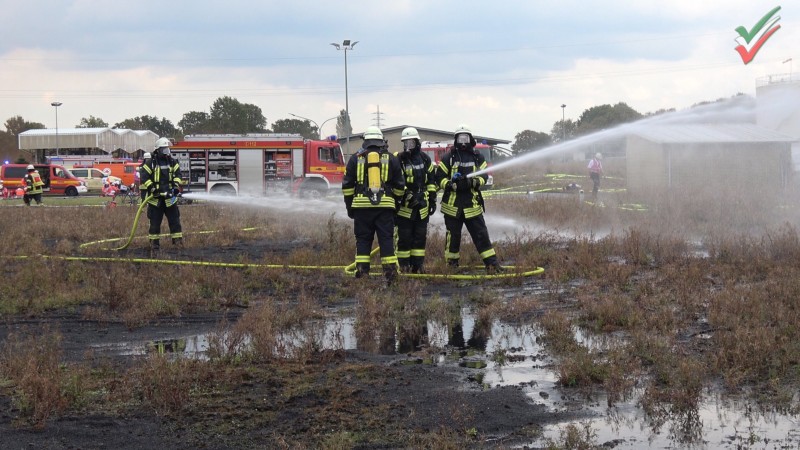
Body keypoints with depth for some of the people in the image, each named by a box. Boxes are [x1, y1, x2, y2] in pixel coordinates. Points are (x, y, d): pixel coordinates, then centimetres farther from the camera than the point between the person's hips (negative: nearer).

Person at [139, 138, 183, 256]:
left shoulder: (172, 162, 8)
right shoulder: (151, 163, -5)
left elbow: (177, 174, 11)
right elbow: (144, 177, -7)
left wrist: (176, 186, -4)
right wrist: (151, 188, -16)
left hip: (170, 197, 3)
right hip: (155, 198, -3)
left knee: (175, 221, 3)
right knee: (154, 223, 3)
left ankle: (178, 242, 10)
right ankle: (154, 246, 11)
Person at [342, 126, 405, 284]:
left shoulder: (356, 159, 6)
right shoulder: (391, 159, 7)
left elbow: (347, 185, 7)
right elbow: (400, 185, 11)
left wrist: (349, 206, 14)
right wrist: (394, 200, 26)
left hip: (362, 206, 0)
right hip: (385, 205, 0)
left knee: (363, 240, 6)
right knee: (386, 239, 2)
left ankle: (362, 272, 2)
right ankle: (390, 273, -2)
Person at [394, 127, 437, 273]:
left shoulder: (424, 158, 9)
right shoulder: (398, 159, -7)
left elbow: (431, 180, 16)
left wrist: (432, 200, 13)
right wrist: (406, 195, -21)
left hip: (421, 205, 5)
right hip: (404, 205, -5)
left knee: (420, 236, 8)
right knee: (404, 236, -1)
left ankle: (418, 265, 14)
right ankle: (404, 265, 6)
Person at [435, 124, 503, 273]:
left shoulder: (478, 157, 9)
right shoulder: (449, 158, 2)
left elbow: (484, 176, 3)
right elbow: (439, 177, -1)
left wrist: (474, 181, -18)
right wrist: (450, 185, -18)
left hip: (472, 204, 1)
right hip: (452, 204, -1)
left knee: (480, 233, -1)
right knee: (453, 235, 6)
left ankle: (491, 262, -1)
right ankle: (452, 264, 17)